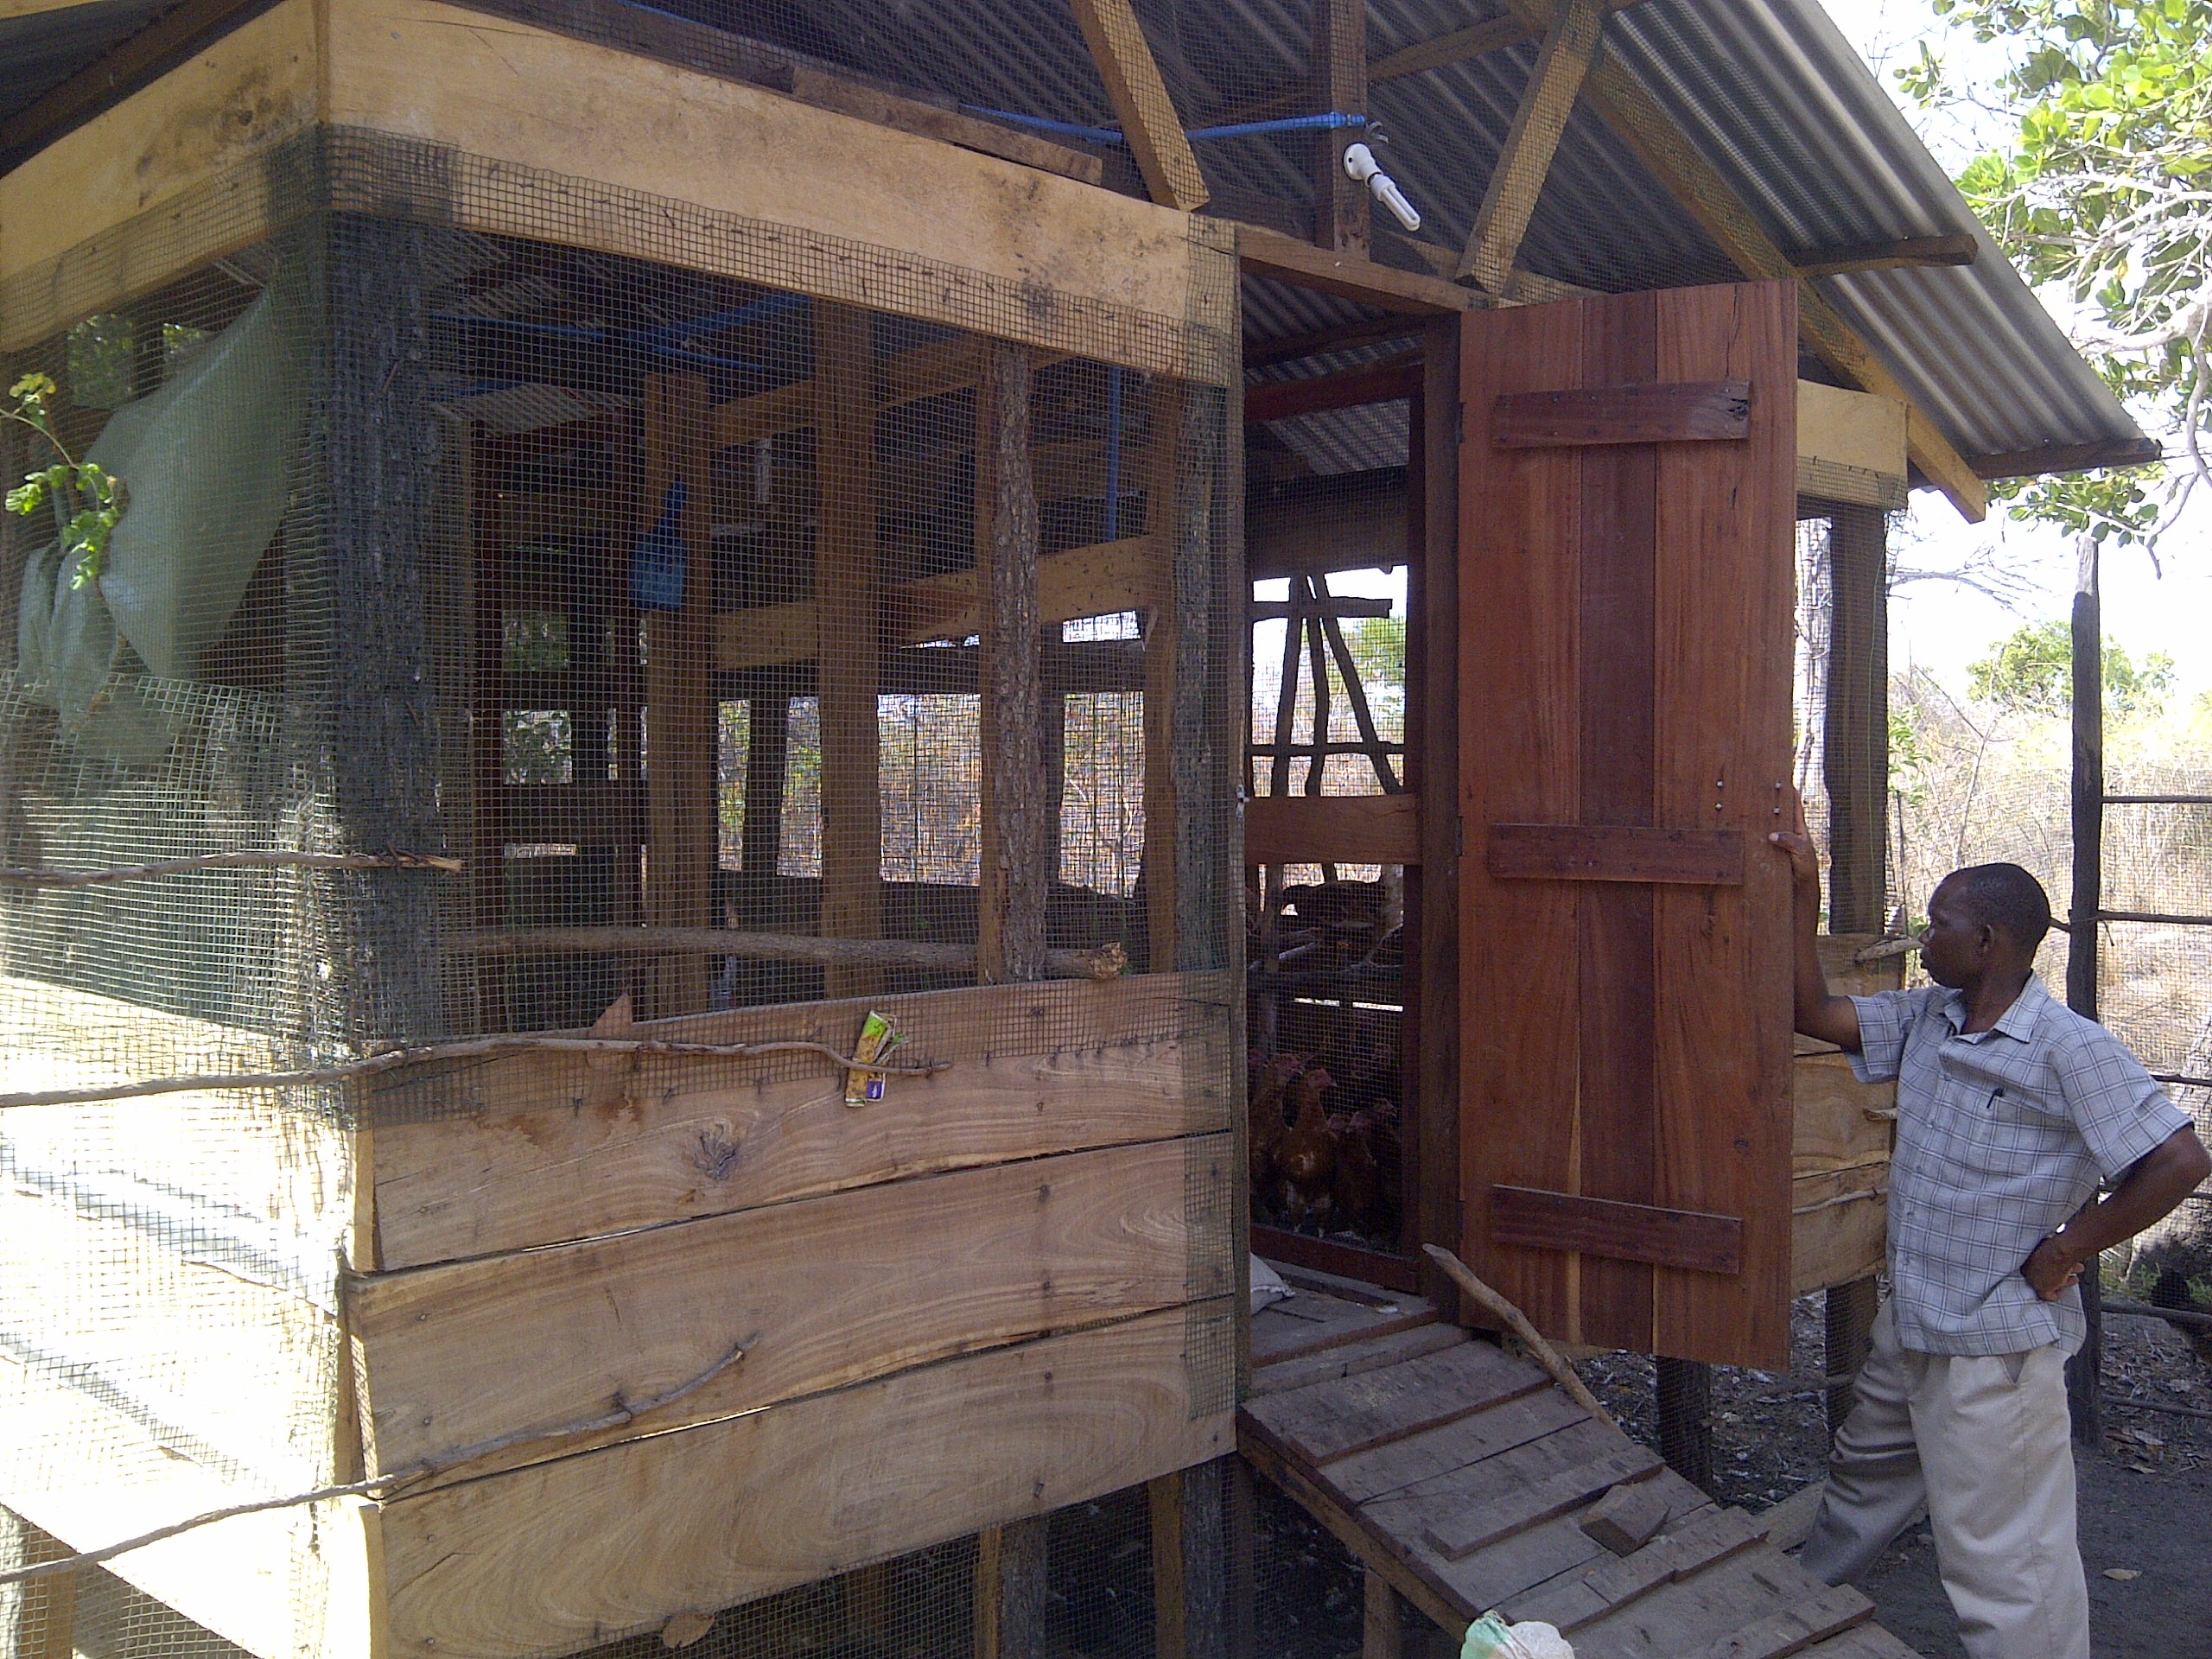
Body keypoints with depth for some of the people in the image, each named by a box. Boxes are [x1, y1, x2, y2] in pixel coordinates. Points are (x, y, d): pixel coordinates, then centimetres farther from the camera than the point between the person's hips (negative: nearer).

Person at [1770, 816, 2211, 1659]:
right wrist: (1805, 893, -2)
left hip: (1996, 1351, -8)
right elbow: (1814, 1012, 6)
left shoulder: (2070, 1049, -20)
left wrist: (2060, 1256, -17)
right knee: (1861, 1479, 29)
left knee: (2003, 1563, 0)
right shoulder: (1926, 1018, 3)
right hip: (1907, 1327, 8)